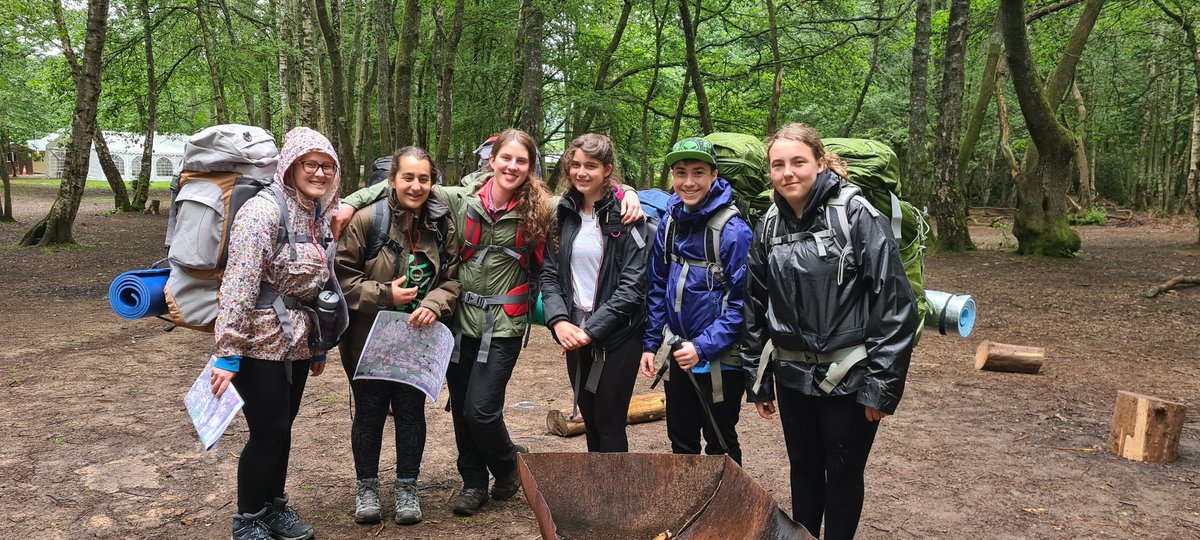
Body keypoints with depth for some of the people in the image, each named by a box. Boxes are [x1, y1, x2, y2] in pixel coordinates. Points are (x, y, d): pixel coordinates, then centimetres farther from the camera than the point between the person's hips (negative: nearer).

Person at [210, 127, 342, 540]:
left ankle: (274, 507, 33)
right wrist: (228, 353, -24)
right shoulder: (263, 211, -17)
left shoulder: (321, 216, 8)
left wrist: (319, 347, 18)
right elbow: (238, 284, -21)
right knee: (268, 433, 0)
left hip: (297, 343, 7)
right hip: (260, 343, -7)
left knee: (281, 429, 16)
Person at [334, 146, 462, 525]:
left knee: (411, 412, 11)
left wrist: (434, 305, -16)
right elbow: (343, 277, -10)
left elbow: (452, 279, 3)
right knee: (369, 413, 11)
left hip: (418, 340, 2)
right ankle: (366, 486, 30)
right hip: (369, 338, -2)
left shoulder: (442, 225, -2)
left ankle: (406, 486, 29)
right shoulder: (367, 220, -12)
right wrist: (385, 295, -19)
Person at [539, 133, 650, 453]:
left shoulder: (626, 215, -9)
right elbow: (550, 273, 5)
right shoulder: (564, 214, 5)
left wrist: (592, 329, -17)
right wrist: (558, 320, -12)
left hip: (617, 334, -4)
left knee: (610, 425, 0)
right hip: (574, 333, 5)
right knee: (589, 420, 14)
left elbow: (632, 283, -14)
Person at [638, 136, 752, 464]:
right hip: (676, 356, 6)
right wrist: (650, 343, 6)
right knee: (681, 443, 20)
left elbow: (742, 303, -18)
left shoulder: (733, 230, -18)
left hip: (719, 361, -6)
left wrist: (703, 347, -22)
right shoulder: (670, 223, 1)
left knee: (720, 448, 12)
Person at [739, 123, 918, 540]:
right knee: (804, 470, 18)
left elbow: (896, 303, -15)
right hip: (793, 376, 5)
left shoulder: (858, 216, -13)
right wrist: (757, 379, 10)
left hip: (849, 378, -4)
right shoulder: (768, 228, 3)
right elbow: (755, 309, 10)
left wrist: (881, 383, -16)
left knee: (843, 474, 10)